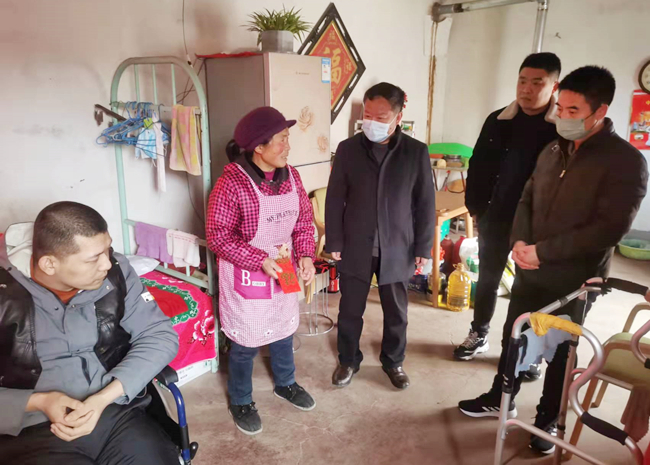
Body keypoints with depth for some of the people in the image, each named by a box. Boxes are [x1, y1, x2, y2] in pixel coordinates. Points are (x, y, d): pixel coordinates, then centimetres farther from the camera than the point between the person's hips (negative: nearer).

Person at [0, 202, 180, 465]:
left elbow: (160, 336, -4)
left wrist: (105, 397, -13)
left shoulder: (114, 271, -3)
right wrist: (37, 402, -17)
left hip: (117, 413, 2)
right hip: (33, 432, -1)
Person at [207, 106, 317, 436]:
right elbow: (218, 237, -19)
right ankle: (240, 402, 36)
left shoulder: (290, 176, -3)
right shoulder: (231, 184, -23)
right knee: (246, 343, 10)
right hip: (246, 276, -6)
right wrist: (261, 260, -25)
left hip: (284, 271, 6)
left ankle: (285, 384, 49)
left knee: (283, 331, 23)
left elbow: (304, 220, 4)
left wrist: (305, 255, -11)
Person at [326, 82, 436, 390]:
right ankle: (348, 360, 36)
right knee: (350, 310, 13)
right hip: (355, 247, 0)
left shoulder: (416, 152, -6)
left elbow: (425, 204, -1)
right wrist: (334, 242, -4)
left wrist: (423, 247, -2)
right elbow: (335, 200, -2)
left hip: (397, 248, 0)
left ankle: (393, 361, 38)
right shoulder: (347, 149, -5)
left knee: (396, 312, 15)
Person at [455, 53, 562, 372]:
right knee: (487, 279, 14)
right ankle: (479, 335, 33)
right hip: (496, 218, 3)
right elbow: (479, 166, 5)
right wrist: (475, 207, 1)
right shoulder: (497, 121, 0)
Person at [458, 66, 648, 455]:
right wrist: (519, 242, -8)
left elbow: (610, 229, -21)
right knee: (513, 336, 17)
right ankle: (501, 399, 38)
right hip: (530, 269, 6)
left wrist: (542, 251, -22)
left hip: (574, 280, -5)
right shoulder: (553, 151, 5)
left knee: (561, 351, 13)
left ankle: (548, 420, 34)